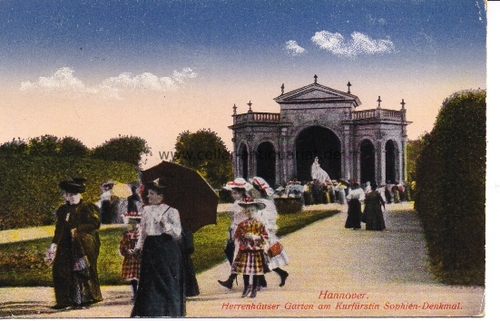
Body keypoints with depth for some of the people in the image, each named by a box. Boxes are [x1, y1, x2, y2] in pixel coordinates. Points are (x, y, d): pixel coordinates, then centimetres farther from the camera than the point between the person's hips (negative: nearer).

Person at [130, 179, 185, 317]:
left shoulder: (171, 211, -6)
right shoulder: (146, 210, 11)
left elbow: (177, 232, -10)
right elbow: (142, 229, 19)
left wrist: (165, 224, -22)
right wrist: (139, 245, 13)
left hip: (166, 248, -5)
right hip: (150, 247, 5)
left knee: (168, 282, -2)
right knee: (149, 281, 6)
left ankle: (170, 311, 8)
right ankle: (150, 311, 15)